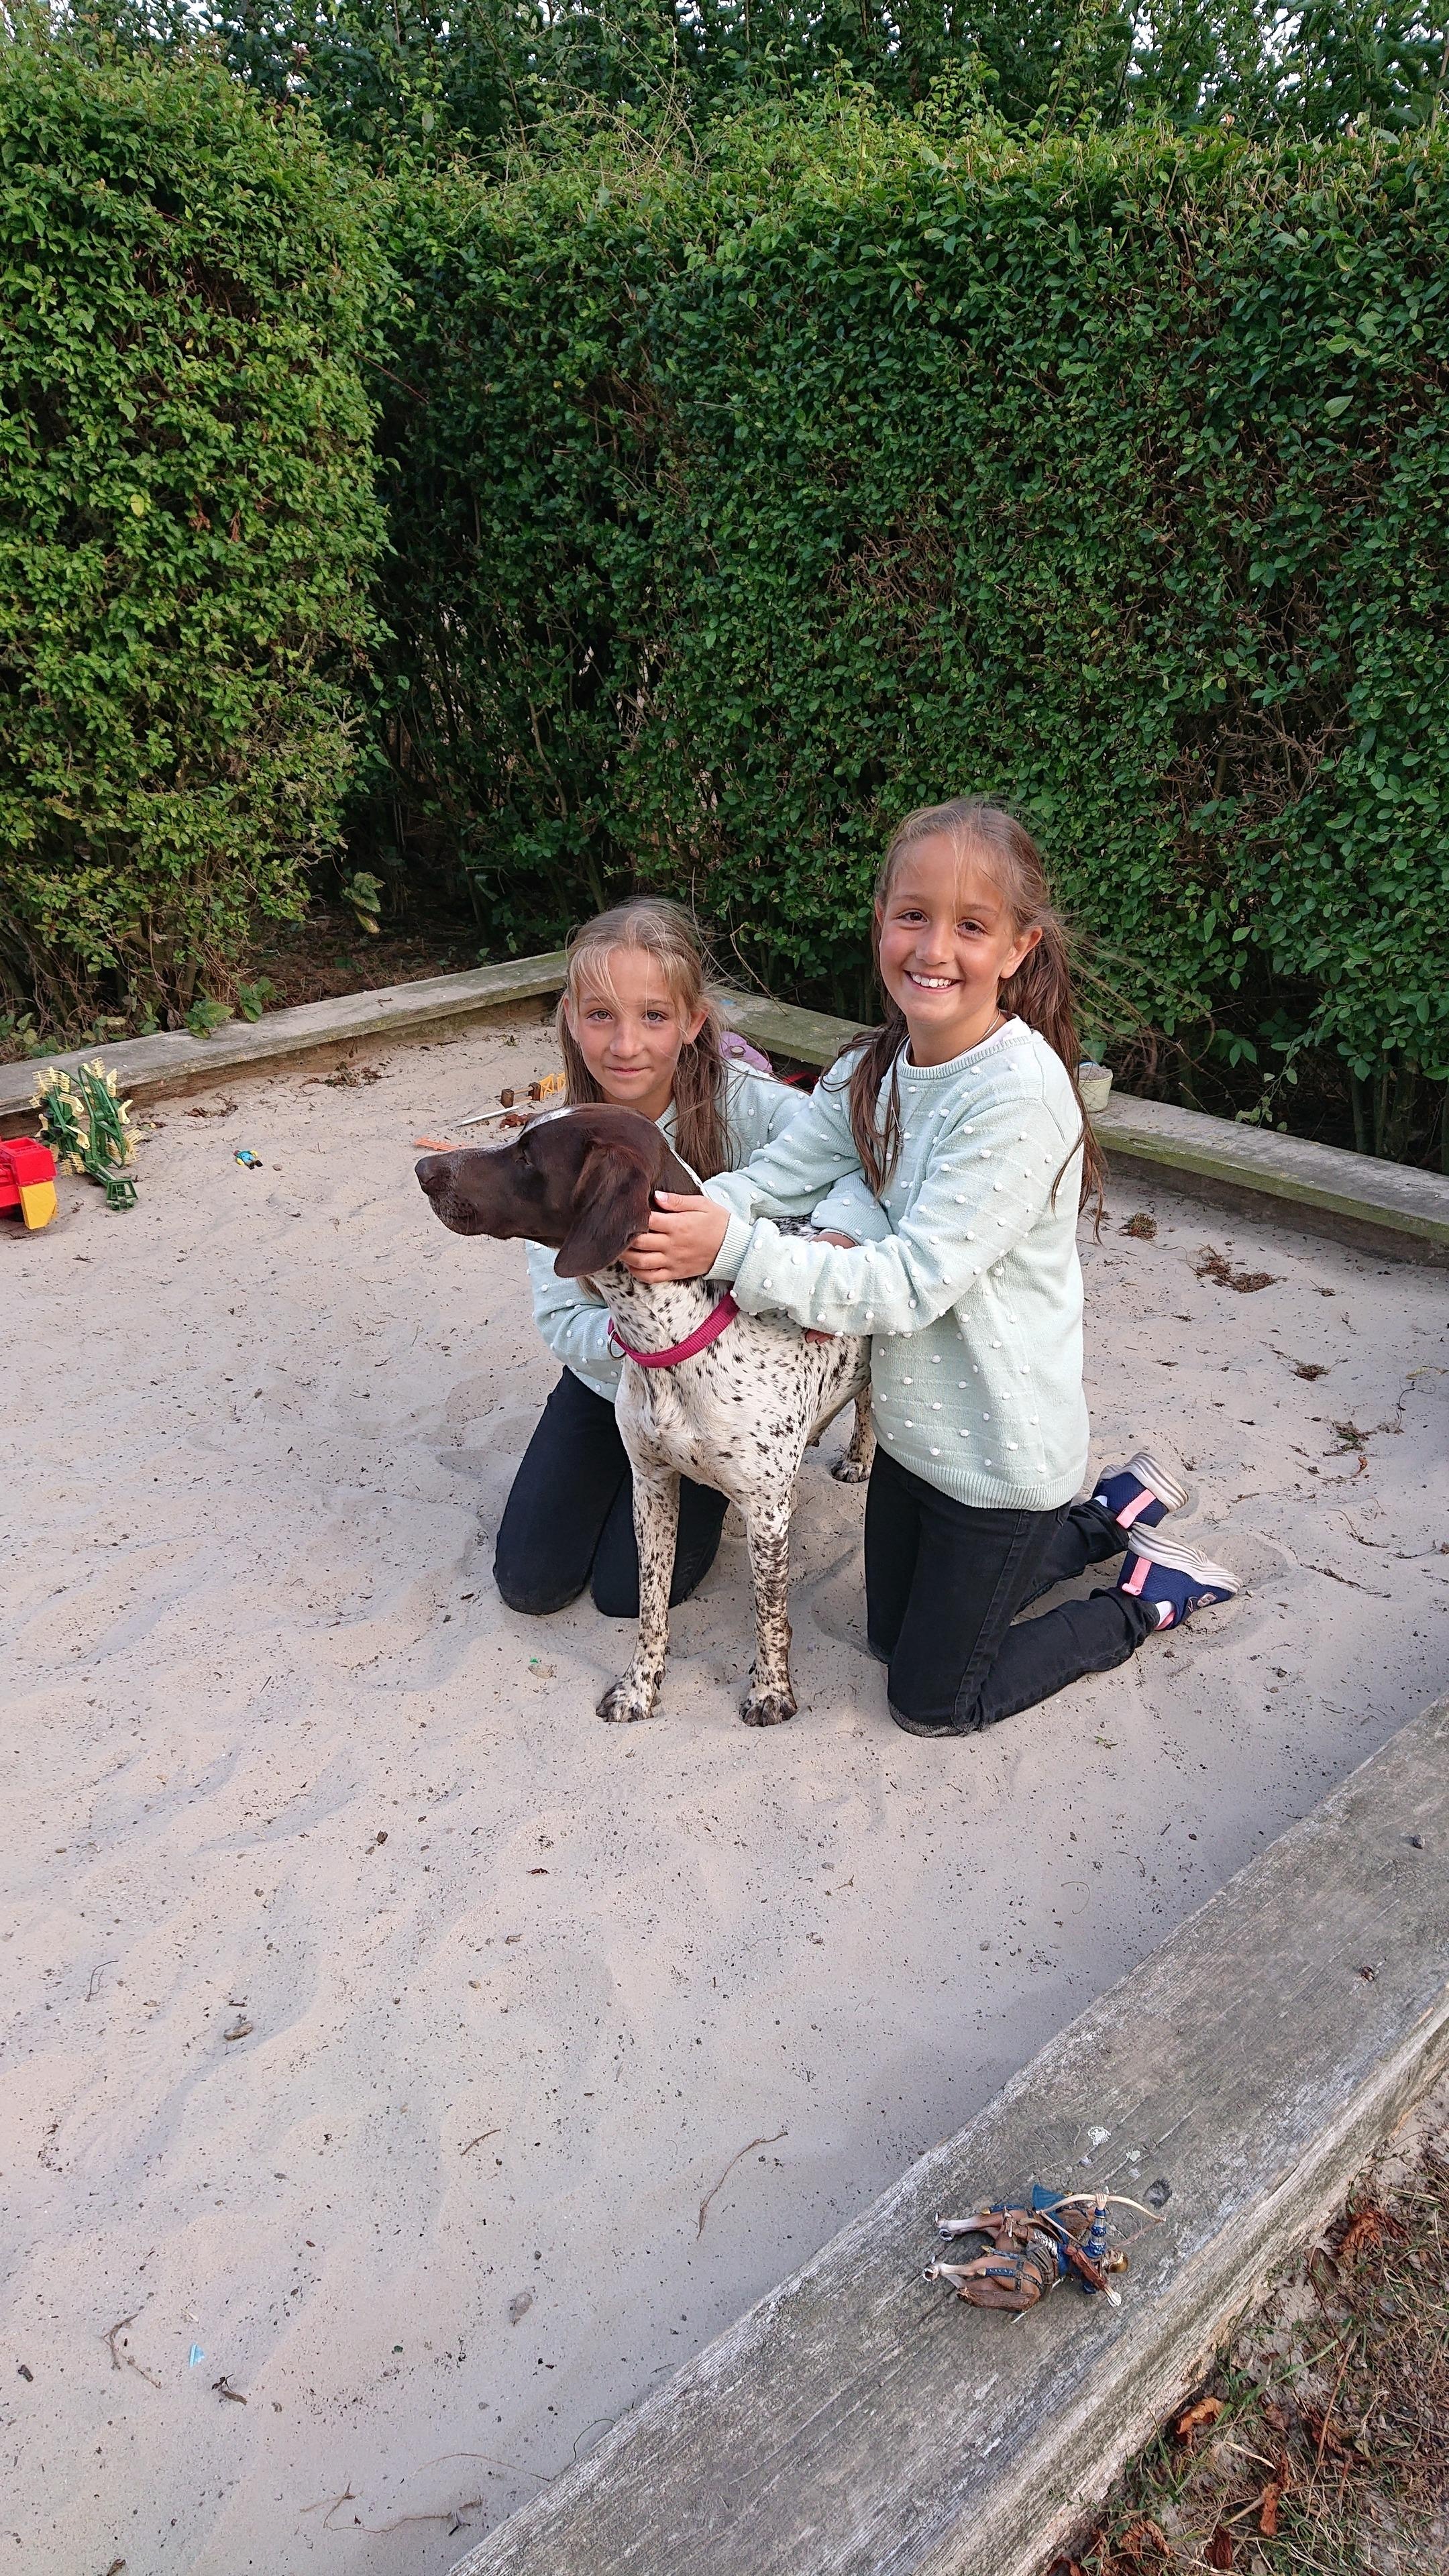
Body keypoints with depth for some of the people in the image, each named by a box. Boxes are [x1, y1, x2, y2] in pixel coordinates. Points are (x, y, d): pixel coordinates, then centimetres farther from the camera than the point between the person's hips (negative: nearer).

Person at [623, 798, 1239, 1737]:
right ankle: (1110, 1516, 37)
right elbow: (767, 1179, -9)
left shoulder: (1021, 1093, -28)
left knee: (932, 1701, 11)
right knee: (894, 1632, 27)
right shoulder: (875, 1069, -3)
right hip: (916, 1422, 8)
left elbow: (910, 1283, -30)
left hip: (999, 1454, -7)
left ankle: (1150, 1598, 26)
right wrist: (671, 1222, -28)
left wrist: (733, 1250, -37)